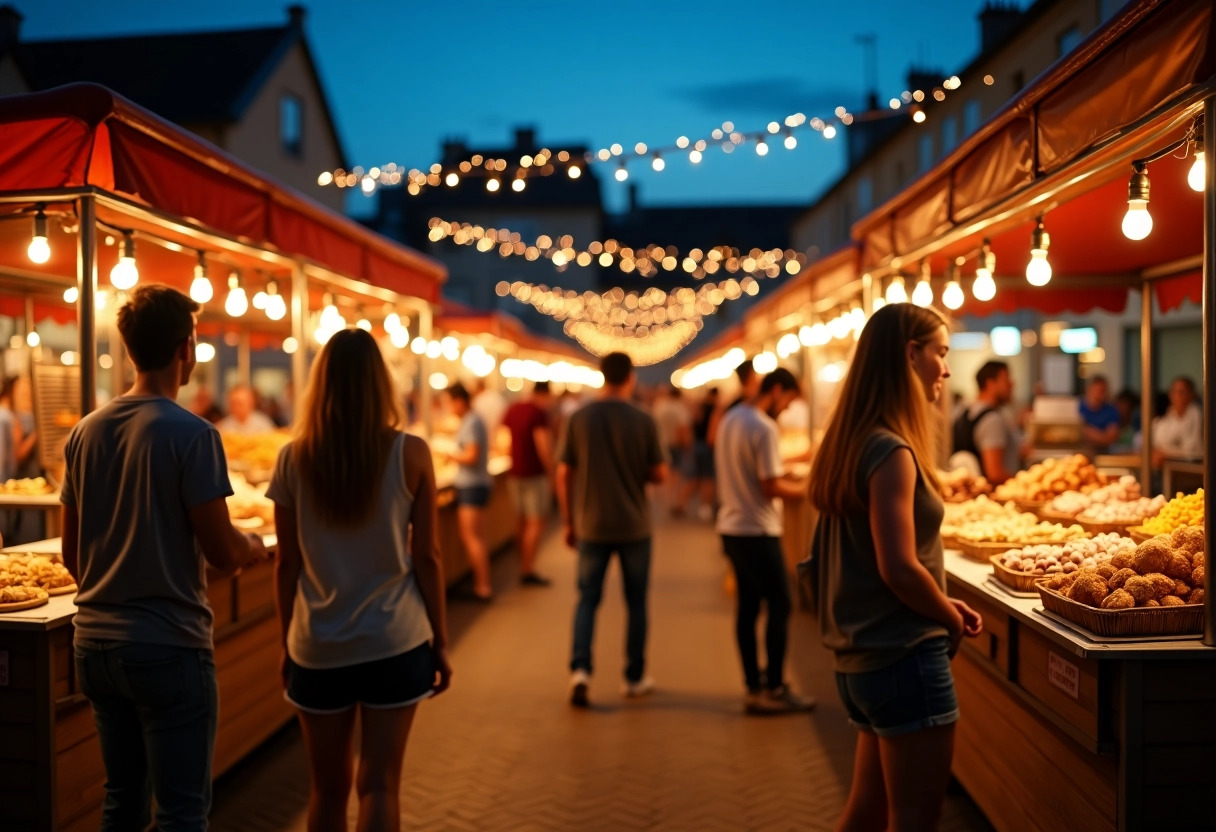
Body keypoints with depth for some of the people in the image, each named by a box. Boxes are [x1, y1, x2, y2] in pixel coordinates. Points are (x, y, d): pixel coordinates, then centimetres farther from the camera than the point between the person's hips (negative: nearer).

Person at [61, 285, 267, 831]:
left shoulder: (85, 432, 5)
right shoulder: (191, 434, -14)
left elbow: (71, 554, 11)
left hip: (94, 643, 7)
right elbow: (223, 553, -14)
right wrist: (255, 547, 7)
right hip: (168, 647, -7)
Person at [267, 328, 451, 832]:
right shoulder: (410, 454, -7)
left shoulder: (293, 459, -3)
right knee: (379, 785, 4)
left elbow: (287, 563, 1)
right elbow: (426, 557, -4)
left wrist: (287, 642, 13)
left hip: (317, 647, 2)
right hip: (395, 642, -2)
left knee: (328, 787, 16)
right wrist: (440, 640, 5)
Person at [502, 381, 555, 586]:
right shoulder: (539, 413, -14)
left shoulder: (512, 409, 10)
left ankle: (523, 565, 22)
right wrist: (551, 474, -12)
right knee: (537, 522, -4)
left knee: (523, 521, 16)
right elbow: (543, 447, -19)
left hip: (516, 472, 8)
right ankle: (528, 571, -5)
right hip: (535, 474, -8)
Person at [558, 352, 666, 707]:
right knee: (636, 602, 12)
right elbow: (660, 474, -5)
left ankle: (580, 669, -7)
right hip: (634, 526, -1)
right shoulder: (643, 421, -8)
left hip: (592, 525, 1)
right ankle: (635, 678, 20)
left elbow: (564, 475, -2)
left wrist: (569, 522, 8)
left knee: (587, 599, 10)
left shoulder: (579, 419, -4)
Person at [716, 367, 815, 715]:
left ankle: (754, 688, 18)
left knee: (748, 606, 12)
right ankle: (774, 690, 6)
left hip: (732, 526, 9)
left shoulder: (730, 419, 10)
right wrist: (804, 489, -5)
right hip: (757, 532, -9)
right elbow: (771, 487, -20)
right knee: (780, 605, 0)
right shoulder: (765, 428, -18)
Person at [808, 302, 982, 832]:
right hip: (905, 656, -9)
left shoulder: (852, 443, 10)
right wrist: (953, 619, -5)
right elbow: (899, 568, -22)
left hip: (861, 657, 9)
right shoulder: (892, 451, -18)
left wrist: (942, 604, 10)